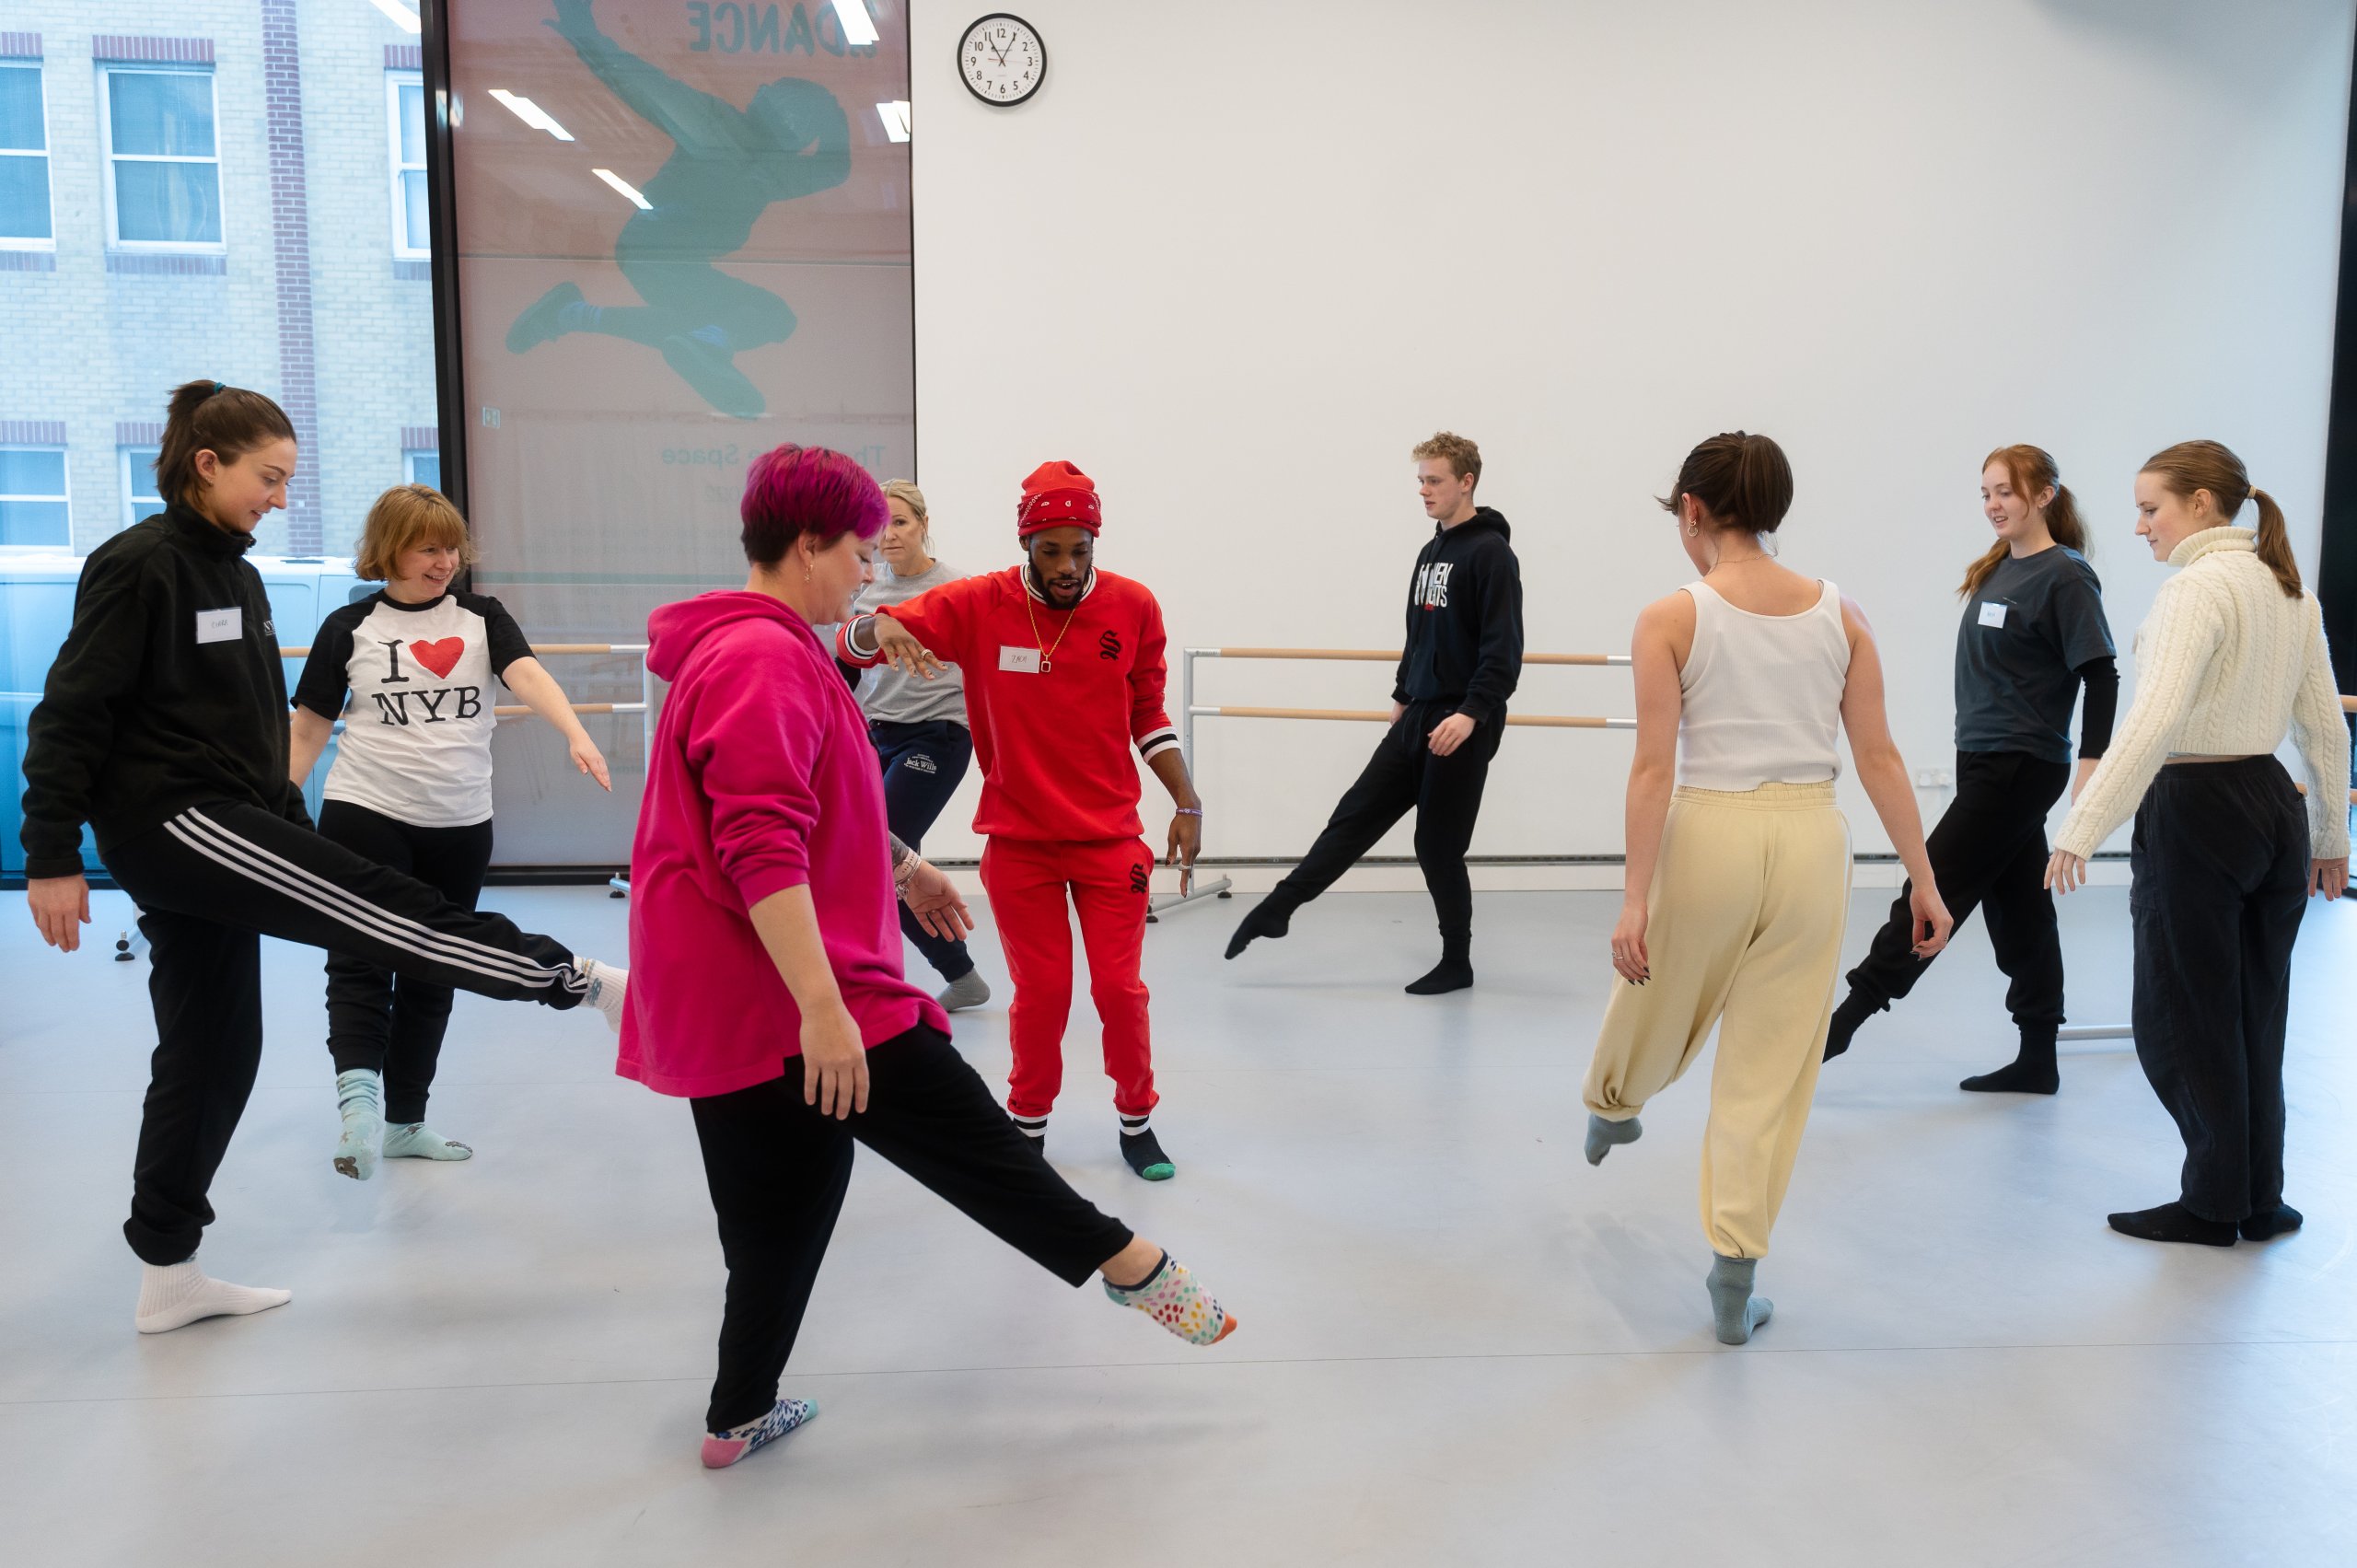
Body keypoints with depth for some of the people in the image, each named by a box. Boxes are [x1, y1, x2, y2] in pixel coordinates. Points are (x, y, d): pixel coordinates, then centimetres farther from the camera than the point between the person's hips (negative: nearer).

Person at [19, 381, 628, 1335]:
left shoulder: (235, 573, 15)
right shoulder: (140, 564, -11)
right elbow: (71, 713, -14)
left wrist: (292, 831, 21)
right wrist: (53, 860, -17)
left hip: (219, 825, 10)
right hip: (169, 818, -10)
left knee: (212, 1051, 11)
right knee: (384, 907, -16)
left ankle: (167, 1274, 21)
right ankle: (583, 982, -11)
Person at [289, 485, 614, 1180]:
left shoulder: (481, 617, 2)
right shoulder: (350, 627, 0)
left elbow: (528, 675, -15)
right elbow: (308, 730, 4)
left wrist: (576, 735, -33)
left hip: (461, 828, 2)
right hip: (365, 816, -2)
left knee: (432, 976, 11)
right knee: (359, 964, -14)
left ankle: (404, 1120, 23)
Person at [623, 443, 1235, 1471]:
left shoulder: (727, 650, 18)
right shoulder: (767, 659, -17)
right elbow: (763, 850, -27)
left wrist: (900, 866, 36)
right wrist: (822, 1008, -31)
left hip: (719, 1003, 11)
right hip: (787, 996, -11)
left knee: (783, 1209, 18)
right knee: (971, 1141, 1)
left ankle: (739, 1419, 30)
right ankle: (1129, 1265, 14)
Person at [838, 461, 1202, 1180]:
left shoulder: (1134, 607, -3)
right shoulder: (977, 605, -9)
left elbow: (1147, 715, 8)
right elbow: (855, 641, -11)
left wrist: (1187, 803, 5)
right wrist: (880, 629, -34)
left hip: (1110, 838, 1)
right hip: (1018, 842, -1)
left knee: (1120, 988, 3)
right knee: (1040, 994, 4)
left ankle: (1137, 1120, 26)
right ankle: (1028, 1121, 29)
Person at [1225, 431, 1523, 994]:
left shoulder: (1491, 553, -12)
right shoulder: (1430, 553, 14)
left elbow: (1504, 650, -19)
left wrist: (1471, 714, -27)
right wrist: (1402, 694, 24)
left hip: (1463, 726, -7)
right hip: (1418, 718, 7)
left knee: (1438, 843, 1)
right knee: (1356, 815, 7)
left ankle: (1457, 962, 16)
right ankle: (1278, 908, 11)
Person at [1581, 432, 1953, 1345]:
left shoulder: (1670, 619, -8)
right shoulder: (1841, 614, 3)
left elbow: (1653, 767, -12)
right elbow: (1880, 759, 3)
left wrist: (1634, 898, -10)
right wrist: (1923, 878, 9)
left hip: (1709, 836, -2)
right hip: (1811, 840, 3)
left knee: (1661, 1002, 26)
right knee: (1772, 1070, 10)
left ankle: (1611, 1108, 58)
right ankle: (1735, 1283, 16)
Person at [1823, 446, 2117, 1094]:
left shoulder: (2065, 576, -11)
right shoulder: (1995, 570, 12)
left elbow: (2101, 675, -14)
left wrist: (2090, 767, -21)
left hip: (2022, 768, -9)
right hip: (1983, 762, 9)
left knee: (1934, 890, -5)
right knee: (2017, 905, 11)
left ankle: (1846, 1019, 0)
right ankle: (2038, 1059, 19)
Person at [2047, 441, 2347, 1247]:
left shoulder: (2196, 588, -15)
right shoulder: (2289, 588, 11)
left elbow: (2154, 721, -27)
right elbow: (2326, 726, 15)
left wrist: (2081, 829, -30)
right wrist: (2330, 835, 24)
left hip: (2195, 811, -9)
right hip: (2275, 807, 9)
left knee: (2181, 1016, 5)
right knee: (2255, 1014, 16)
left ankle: (2215, 1205, 14)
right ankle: (2260, 1201, 25)